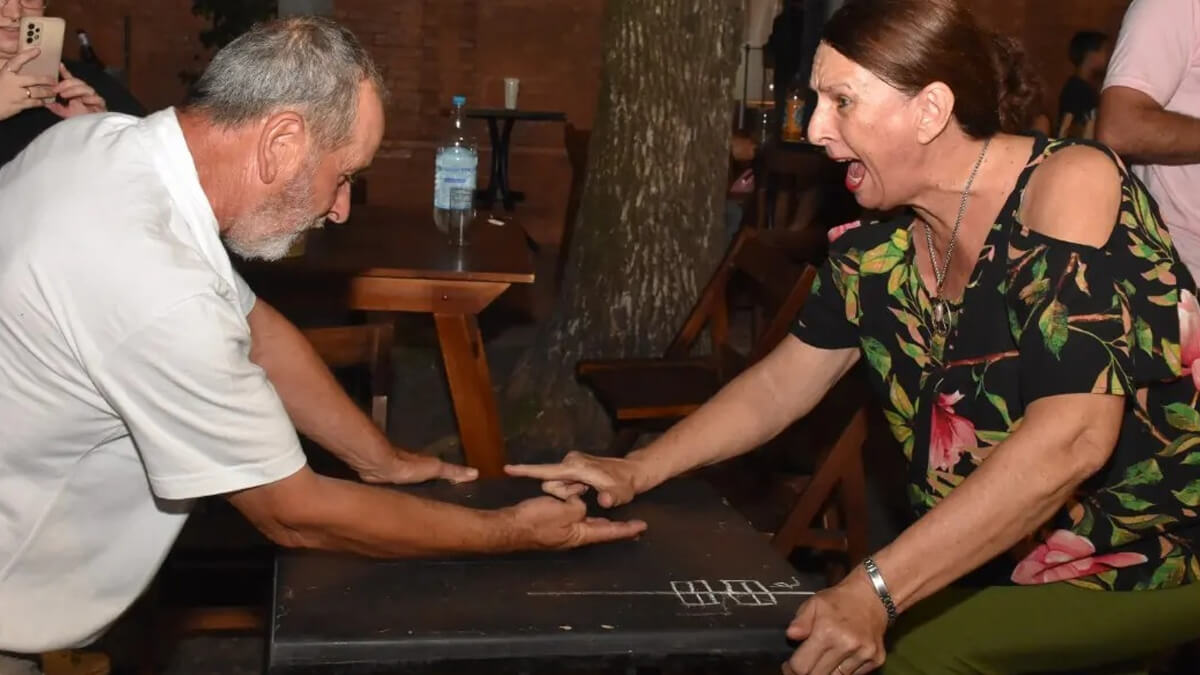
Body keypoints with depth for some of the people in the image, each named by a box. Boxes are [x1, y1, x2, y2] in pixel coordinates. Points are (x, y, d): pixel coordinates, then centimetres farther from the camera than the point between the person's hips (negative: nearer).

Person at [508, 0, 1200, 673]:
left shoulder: (1069, 183, -21)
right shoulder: (877, 248, -3)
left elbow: (1070, 438, -30)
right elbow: (778, 384, 11)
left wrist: (874, 592, -34)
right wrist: (636, 470, 0)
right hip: (990, 569, 5)